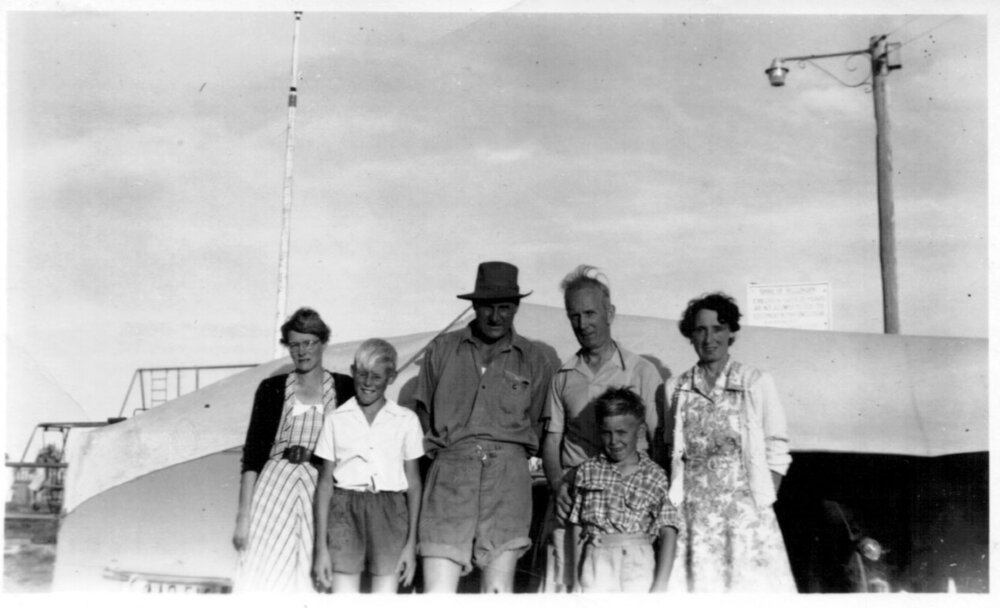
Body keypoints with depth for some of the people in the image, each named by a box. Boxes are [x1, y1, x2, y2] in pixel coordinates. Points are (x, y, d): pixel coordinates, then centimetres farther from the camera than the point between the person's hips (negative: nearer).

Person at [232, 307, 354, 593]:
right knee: (264, 579, -3)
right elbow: (252, 452, 7)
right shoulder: (271, 389, 10)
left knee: (315, 580, -2)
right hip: (275, 485, 1)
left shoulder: (346, 389, 9)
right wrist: (243, 515, 0)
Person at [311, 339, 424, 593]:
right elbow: (325, 483, 7)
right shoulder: (336, 419, 8)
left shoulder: (406, 420, 6)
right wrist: (321, 545, 3)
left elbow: (413, 482, 8)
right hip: (345, 511, 0)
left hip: (389, 513, 0)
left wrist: (411, 541, 3)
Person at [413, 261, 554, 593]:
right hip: (450, 469, 0)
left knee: (498, 589, -5)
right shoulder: (442, 349, 13)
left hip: (507, 470, 0)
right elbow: (423, 412, 18)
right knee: (437, 590, -8)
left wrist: (504, 456, 10)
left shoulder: (534, 360, 13)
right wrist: (440, 451, 10)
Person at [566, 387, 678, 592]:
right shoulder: (587, 471, 8)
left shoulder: (655, 476, 3)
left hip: (639, 566, -1)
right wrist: (574, 577, 3)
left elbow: (668, 532, -1)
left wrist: (660, 584, -9)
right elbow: (576, 528, 9)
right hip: (597, 561, 1)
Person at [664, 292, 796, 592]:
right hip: (694, 516, 2)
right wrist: (674, 501, 2)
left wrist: (763, 506, -4)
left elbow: (777, 454, 2)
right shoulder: (675, 388, 7)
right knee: (699, 584, -1)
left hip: (746, 513, -2)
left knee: (752, 585, -4)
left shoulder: (757, 383, 1)